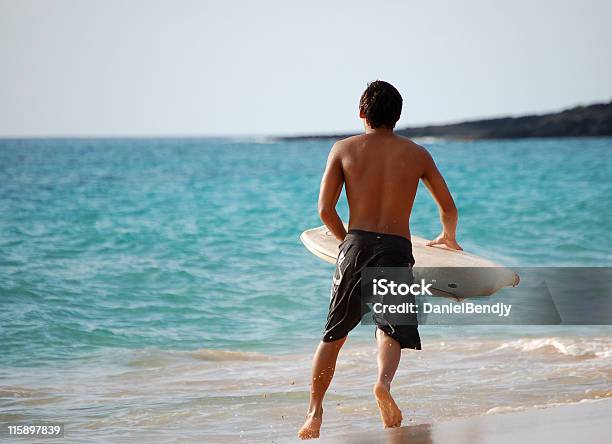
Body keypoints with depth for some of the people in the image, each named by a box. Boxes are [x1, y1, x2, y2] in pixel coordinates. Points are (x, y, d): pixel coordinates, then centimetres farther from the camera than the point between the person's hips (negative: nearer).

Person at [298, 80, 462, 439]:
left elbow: (325, 209, 3)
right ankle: (384, 382, -32)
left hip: (356, 246, 1)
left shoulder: (344, 149, 8)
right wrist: (448, 237, 39)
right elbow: (449, 209, 18)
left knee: (334, 335, 12)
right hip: (397, 249, -1)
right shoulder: (417, 154, 11)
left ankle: (315, 414, 10)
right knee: (391, 329, 1)